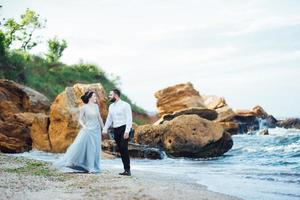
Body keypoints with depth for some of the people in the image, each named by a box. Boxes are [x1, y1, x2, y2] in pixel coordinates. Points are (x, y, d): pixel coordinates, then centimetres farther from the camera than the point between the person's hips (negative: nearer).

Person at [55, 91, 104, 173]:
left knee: (95, 149, 6)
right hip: (88, 130, -4)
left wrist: (103, 128, 17)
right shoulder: (84, 108, -6)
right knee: (80, 145, -12)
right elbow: (80, 119, -4)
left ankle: (93, 168, 14)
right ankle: (70, 162, -4)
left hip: (96, 130, 5)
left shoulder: (96, 106, 7)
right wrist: (83, 126, -21)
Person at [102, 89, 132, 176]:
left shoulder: (125, 105, -6)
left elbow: (129, 119, -12)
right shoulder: (111, 106, 15)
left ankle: (128, 170, -16)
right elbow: (109, 119, 21)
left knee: (123, 148, -18)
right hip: (116, 130, 7)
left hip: (124, 129, -7)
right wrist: (105, 129, 15)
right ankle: (126, 169, 9)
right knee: (120, 150, 5)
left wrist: (127, 131, -21)